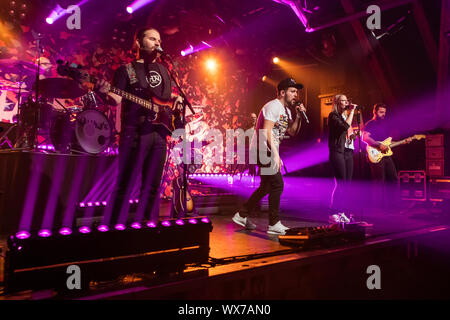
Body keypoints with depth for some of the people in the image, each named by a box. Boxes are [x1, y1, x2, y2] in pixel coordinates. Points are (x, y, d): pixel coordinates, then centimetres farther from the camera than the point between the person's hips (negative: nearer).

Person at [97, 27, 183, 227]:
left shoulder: (163, 71, 20)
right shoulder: (126, 70, 4)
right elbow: (117, 100, -6)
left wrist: (176, 98, 10)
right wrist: (106, 93, -27)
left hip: (159, 132, 5)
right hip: (134, 133, -5)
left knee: (152, 185, 10)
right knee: (125, 184, -6)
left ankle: (146, 223, 21)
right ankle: (114, 226, 3)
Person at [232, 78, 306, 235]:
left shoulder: (286, 110, 17)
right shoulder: (273, 106, -13)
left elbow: (292, 132, 18)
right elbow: (266, 132, -22)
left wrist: (298, 116, 3)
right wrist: (275, 155, -25)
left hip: (269, 151, 10)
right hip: (263, 150, -10)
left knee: (267, 185, 13)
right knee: (277, 184, -8)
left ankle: (242, 215, 21)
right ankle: (274, 224, 3)